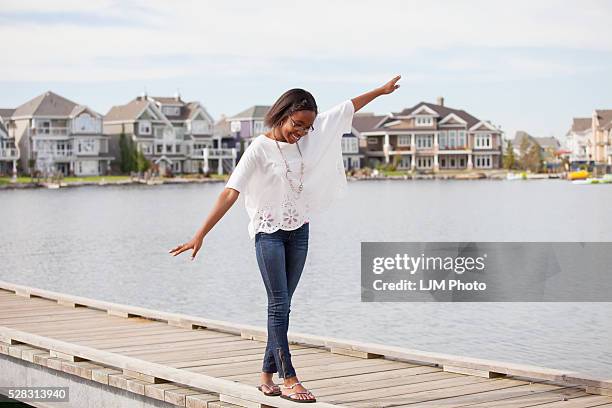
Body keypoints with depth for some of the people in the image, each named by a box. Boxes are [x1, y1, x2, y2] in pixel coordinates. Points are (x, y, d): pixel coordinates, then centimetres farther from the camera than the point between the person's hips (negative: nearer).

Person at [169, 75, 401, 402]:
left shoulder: (310, 135, 0)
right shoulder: (259, 149, -17)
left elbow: (347, 108, 11)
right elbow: (230, 193, -21)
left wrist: (381, 90, 20)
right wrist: (200, 235, -26)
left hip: (298, 230, 6)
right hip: (269, 231, -6)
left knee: (281, 305, 8)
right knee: (279, 304, -7)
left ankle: (267, 375, 14)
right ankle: (288, 379, -6)